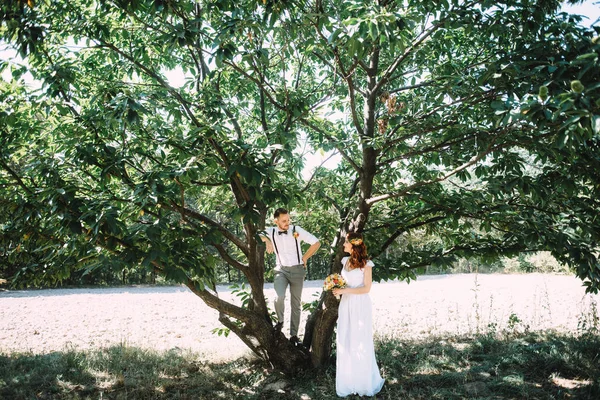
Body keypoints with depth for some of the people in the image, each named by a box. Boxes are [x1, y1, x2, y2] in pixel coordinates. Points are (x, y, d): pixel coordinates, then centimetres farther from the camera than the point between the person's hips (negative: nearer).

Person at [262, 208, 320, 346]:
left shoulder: (297, 230, -8)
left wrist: (305, 258, 0)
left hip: (297, 270, 0)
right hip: (281, 270, 0)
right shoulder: (271, 232, -4)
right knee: (279, 297, -25)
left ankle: (294, 335, 20)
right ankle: (280, 320, 4)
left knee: (296, 304, 7)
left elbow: (316, 243, -3)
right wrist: (266, 240, -24)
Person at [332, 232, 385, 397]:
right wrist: (336, 286, -2)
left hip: (360, 306, -6)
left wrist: (344, 291, -18)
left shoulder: (366, 264, -10)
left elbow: (366, 288, -14)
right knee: (345, 343, 8)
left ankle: (365, 382, 19)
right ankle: (348, 381, 20)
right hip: (346, 305, 6)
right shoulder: (345, 261, 8)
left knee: (361, 343, 2)